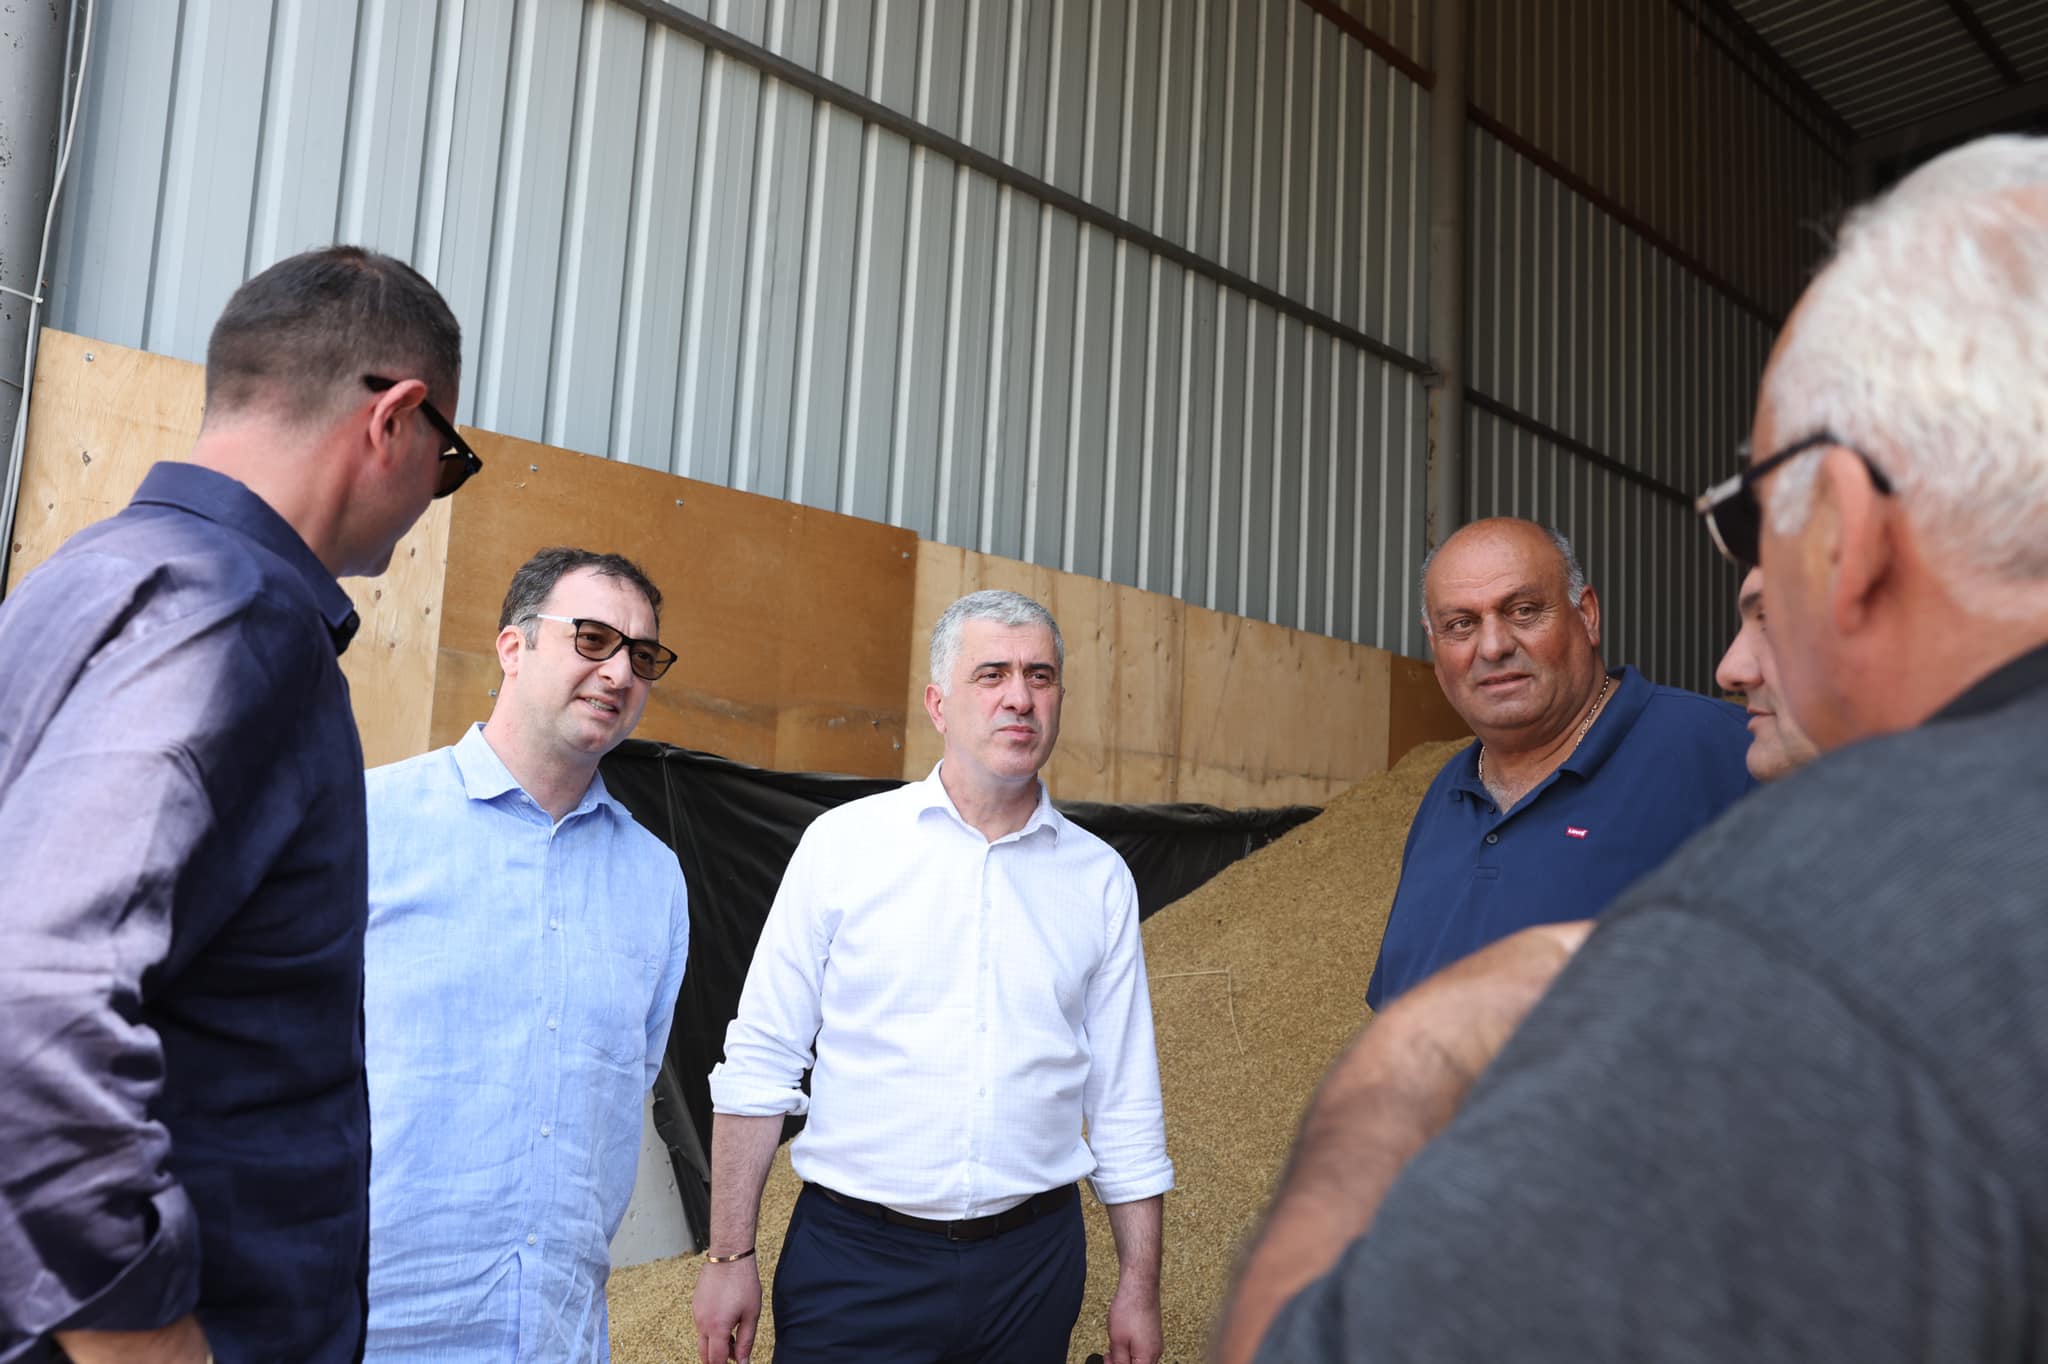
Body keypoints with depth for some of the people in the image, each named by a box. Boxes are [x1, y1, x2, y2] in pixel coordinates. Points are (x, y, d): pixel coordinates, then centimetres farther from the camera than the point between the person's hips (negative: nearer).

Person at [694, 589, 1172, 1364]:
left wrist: (1139, 1290, 6)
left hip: (1032, 1265, 2)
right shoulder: (843, 843, -4)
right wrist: (731, 1256, -5)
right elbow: (759, 1064, -3)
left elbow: (1125, 1103, 6)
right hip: (854, 1256, -2)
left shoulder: (1099, 878, 2)